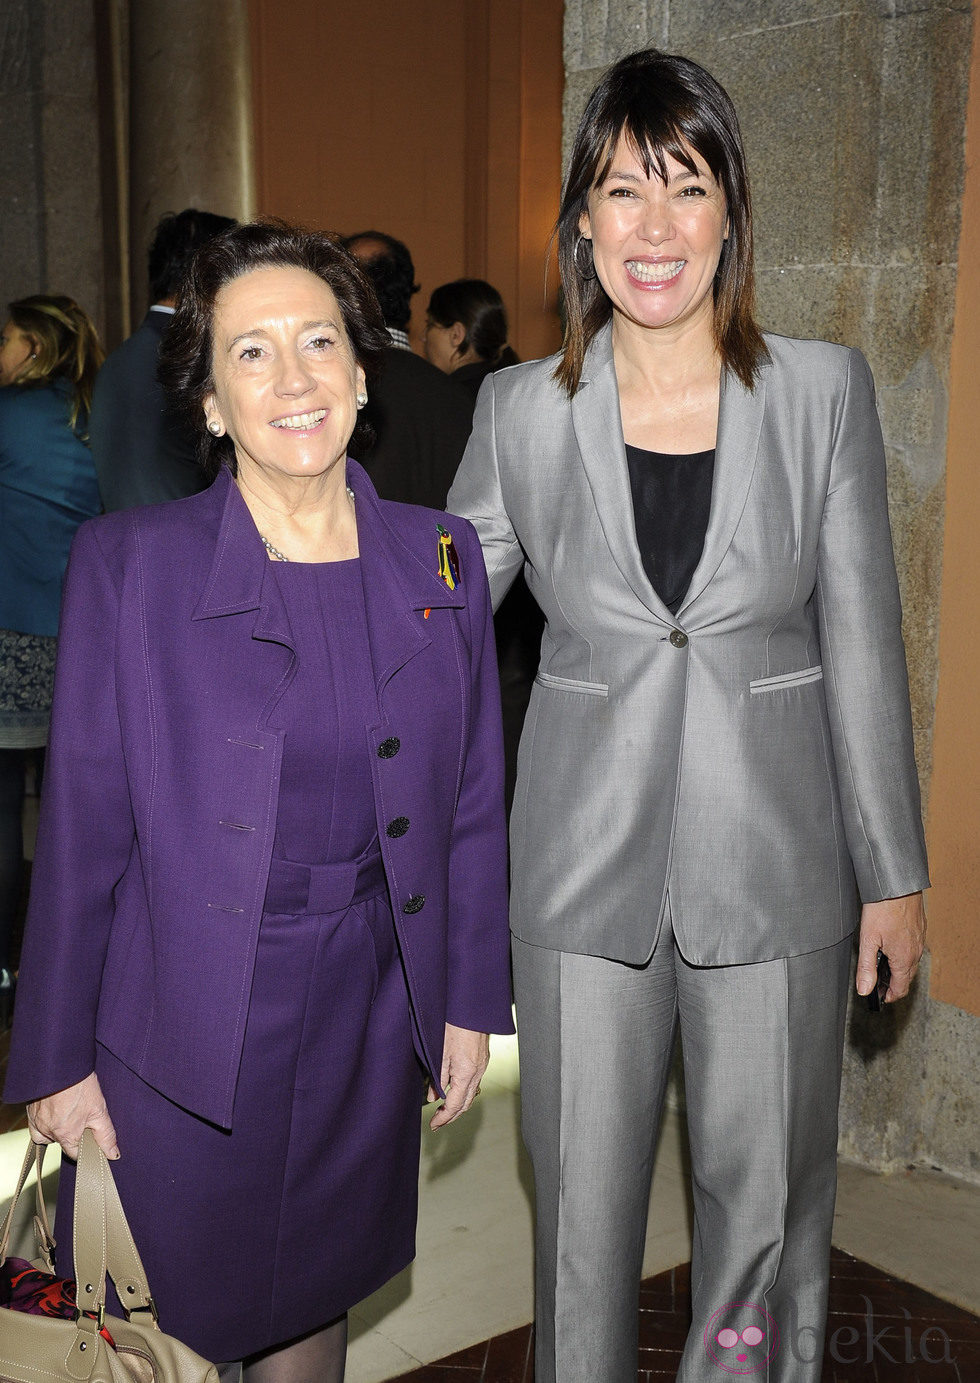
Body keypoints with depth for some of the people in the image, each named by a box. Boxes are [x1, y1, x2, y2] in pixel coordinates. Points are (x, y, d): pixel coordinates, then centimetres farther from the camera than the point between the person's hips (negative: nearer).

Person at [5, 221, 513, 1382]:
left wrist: (471, 1001, 6)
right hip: (185, 1023, -2)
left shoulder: (440, 560, -1)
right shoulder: (127, 565, -10)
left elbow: (472, 804, 5)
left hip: (367, 1017, 3)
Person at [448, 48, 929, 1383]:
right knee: (583, 1201, 12)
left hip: (773, 861, 0)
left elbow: (863, 645, 1)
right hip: (587, 869, 1)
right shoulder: (524, 409, -1)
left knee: (767, 1199, 12)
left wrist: (894, 871, 3)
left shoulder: (823, 389, -2)